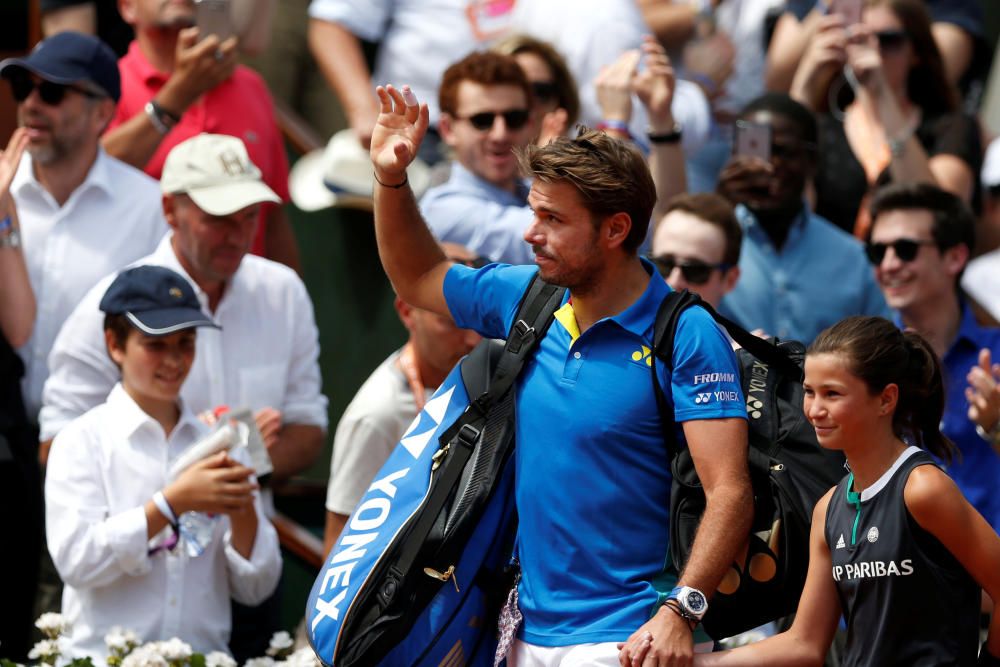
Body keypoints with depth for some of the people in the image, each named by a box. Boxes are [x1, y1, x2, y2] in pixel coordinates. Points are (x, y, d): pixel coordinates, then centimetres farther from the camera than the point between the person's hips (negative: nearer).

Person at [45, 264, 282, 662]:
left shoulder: (213, 443, 12)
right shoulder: (83, 442, 4)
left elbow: (255, 590, 12)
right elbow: (75, 560, -10)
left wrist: (243, 511, -5)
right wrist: (173, 503, -12)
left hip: (205, 656, 3)